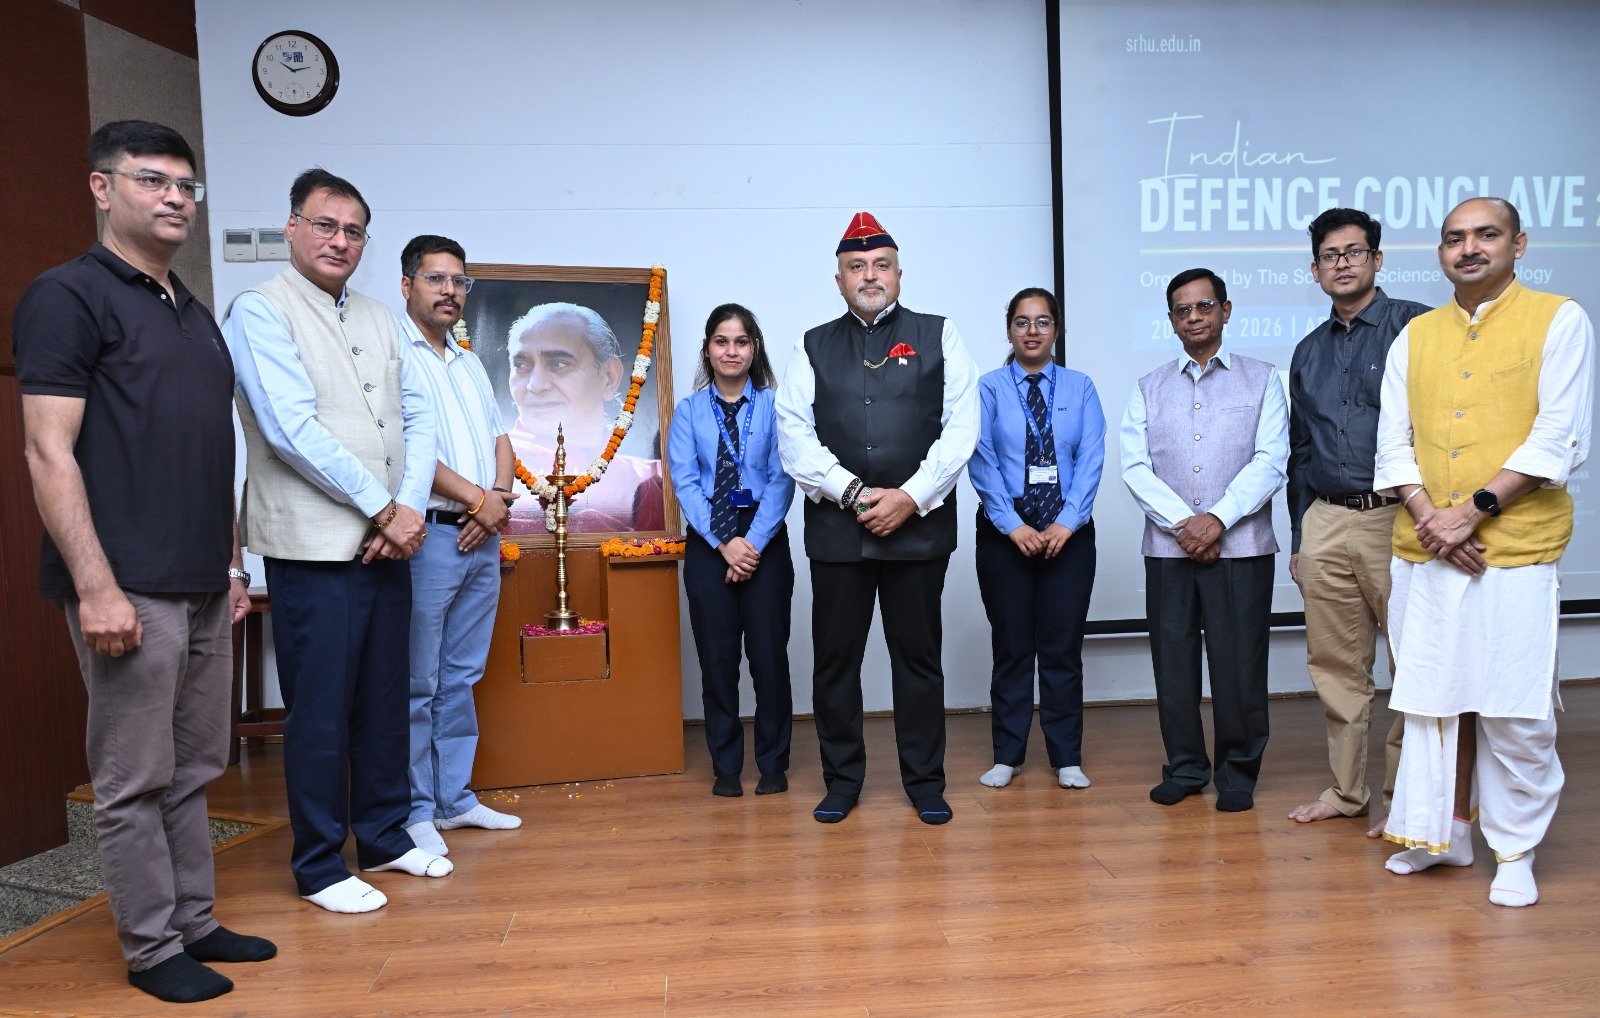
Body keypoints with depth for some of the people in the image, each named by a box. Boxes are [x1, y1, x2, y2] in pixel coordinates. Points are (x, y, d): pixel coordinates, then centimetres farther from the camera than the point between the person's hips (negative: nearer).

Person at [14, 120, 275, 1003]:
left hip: (205, 589, 7)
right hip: (130, 590, -7)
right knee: (134, 779, 4)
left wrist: (232, 563, 18)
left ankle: (195, 922, 27)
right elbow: (49, 451, -12)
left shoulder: (194, 314, 17)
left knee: (192, 770, 15)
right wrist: (96, 587, -18)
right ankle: (151, 949, 17)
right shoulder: (68, 295, -5)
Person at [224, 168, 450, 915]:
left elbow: (419, 418, 10)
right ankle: (319, 867, 16)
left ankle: (385, 836, 29)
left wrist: (412, 507, -6)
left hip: (388, 543, 6)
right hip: (315, 547, -6)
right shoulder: (260, 311, -5)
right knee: (320, 712, 2)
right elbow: (293, 429, -15)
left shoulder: (378, 320, 15)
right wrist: (384, 509, -13)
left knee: (385, 701, 14)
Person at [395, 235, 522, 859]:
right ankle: (414, 812, 9)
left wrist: (498, 500, -1)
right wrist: (477, 498, -13)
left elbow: (499, 439, 18)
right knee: (416, 684, -1)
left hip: (483, 537, 8)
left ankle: (454, 798, 23)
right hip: (428, 535, -8)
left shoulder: (468, 364, 20)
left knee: (461, 678, 13)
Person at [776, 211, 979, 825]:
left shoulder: (938, 337, 8)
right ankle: (842, 780, 22)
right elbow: (794, 437, 0)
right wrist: (853, 492, -11)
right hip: (836, 528, 1)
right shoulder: (813, 347, 10)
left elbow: (961, 427, -1)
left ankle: (925, 782, 20)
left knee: (918, 655, 7)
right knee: (835, 656, 7)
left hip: (920, 524, -1)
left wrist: (910, 497, -12)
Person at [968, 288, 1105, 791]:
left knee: (1063, 646, 6)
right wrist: (1014, 525, -14)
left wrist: (1066, 522, -12)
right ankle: (1007, 756, 18)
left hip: (1069, 533, 1)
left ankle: (1067, 759, 17)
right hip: (1005, 532, -1)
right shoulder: (988, 388, 2)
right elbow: (981, 462, -6)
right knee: (1011, 646, 6)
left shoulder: (1080, 387, 7)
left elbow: (1091, 460, -1)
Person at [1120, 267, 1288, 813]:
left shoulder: (1261, 379, 7)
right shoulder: (1149, 388, 12)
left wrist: (1218, 518, -15)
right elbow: (1135, 467, 1)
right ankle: (1184, 766, 19)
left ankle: (1238, 772, 16)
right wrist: (1183, 522, -11)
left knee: (1239, 661, 1)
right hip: (1167, 547, 2)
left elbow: (1270, 461, -4)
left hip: (1241, 546, -2)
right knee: (1173, 659, 6)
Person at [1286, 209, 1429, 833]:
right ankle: (1347, 790, 22)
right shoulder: (1309, 352, 17)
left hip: (1395, 519, -5)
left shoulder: (1415, 326, -1)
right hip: (1325, 523, 5)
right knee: (1336, 665, 10)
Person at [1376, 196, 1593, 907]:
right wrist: (1427, 517, -7)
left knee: (1515, 709, 1)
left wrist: (1473, 510, -15)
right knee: (1435, 695, 10)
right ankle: (1446, 831, 26)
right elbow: (1393, 442, 8)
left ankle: (1515, 853, 17)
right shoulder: (1415, 336, 13)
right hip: (1425, 554, 4)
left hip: (1516, 552, -4)